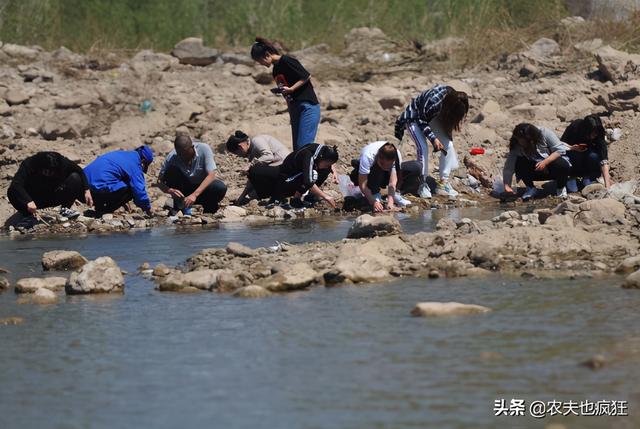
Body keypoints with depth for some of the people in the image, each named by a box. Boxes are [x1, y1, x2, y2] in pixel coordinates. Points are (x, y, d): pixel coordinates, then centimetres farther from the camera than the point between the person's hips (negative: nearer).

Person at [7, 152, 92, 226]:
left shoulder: (63, 163, -19)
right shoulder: (29, 164, -28)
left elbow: (80, 172, -4)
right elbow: (16, 185, -39)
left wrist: (87, 190, -17)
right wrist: (29, 201, -53)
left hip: (54, 198, 2)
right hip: (34, 201, -2)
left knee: (75, 178, -19)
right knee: (12, 192, -32)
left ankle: (65, 210, -11)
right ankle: (30, 216, -19)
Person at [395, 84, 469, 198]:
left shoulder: (451, 95, -17)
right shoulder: (434, 102, -39)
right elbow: (421, 121, -25)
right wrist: (433, 138, -31)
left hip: (432, 116, 7)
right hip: (414, 117, -7)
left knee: (448, 145, -7)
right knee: (423, 148, -24)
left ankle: (443, 182, -3)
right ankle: (423, 185, -14)